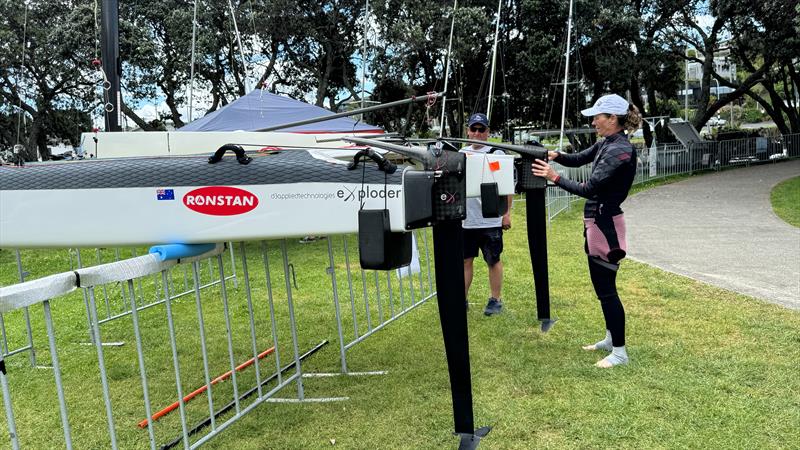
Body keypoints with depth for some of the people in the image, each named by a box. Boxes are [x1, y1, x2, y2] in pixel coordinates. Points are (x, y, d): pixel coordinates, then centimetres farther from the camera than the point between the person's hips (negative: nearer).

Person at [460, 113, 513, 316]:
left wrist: (506, 213, -6)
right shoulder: (462, 153, 9)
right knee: (465, 259, 10)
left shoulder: (496, 153, -3)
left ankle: (495, 300, 19)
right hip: (466, 219, 4)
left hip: (490, 219, -4)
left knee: (493, 260, 7)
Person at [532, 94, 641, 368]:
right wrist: (557, 156, 0)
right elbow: (578, 160, 19)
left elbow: (589, 189, -25)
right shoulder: (605, 144, 9)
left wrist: (555, 177, -22)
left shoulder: (620, 150, -19)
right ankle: (611, 338, 32)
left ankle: (619, 351, 9)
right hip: (596, 221, 10)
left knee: (606, 289, -2)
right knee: (602, 286, 18)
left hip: (605, 224, -10)